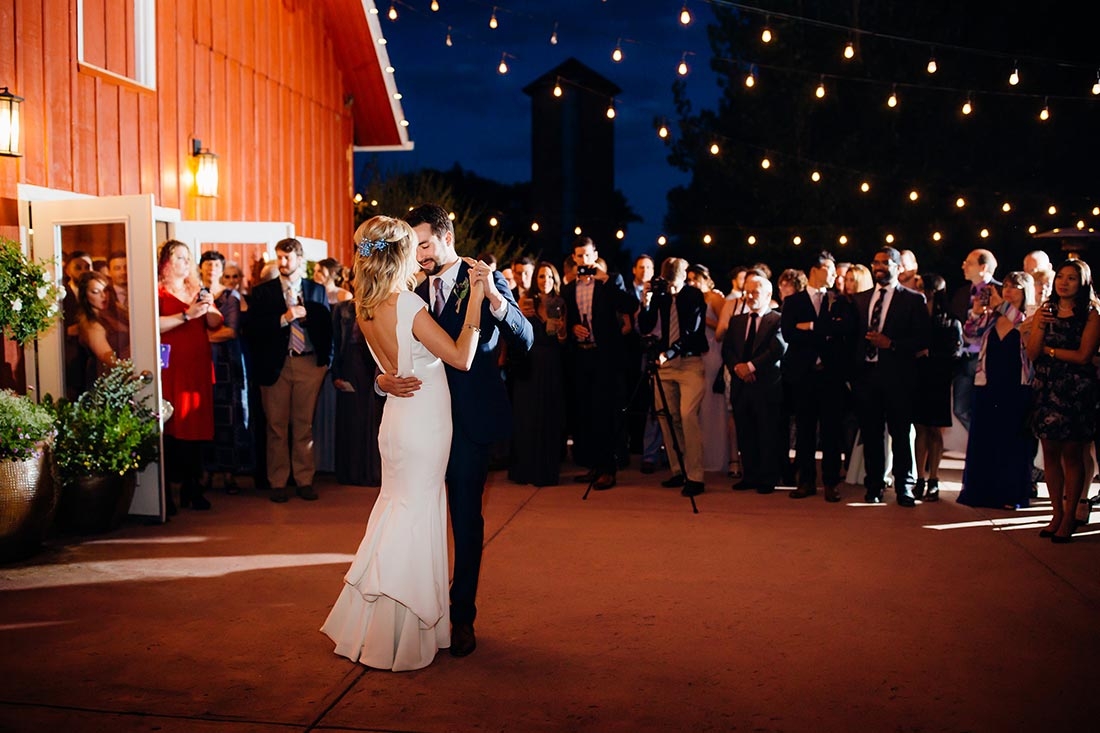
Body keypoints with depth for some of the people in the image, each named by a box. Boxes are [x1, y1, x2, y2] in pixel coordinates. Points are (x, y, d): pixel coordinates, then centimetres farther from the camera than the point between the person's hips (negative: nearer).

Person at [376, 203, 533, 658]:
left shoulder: (484, 281, -3)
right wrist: (384, 380, -14)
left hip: (468, 420, -5)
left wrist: (495, 298, -30)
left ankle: (462, 617, 14)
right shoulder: (417, 294, 12)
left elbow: (525, 340, -13)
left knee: (465, 518, 2)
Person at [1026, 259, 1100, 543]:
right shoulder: (1044, 311, 10)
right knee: (1050, 452, 5)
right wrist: (1040, 327, -11)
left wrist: (1049, 349, -3)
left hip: (1075, 391, -4)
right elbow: (1032, 354, 2)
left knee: (1072, 454, -1)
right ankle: (1057, 514, 15)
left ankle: (1069, 517, 8)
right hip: (1046, 389, 4)